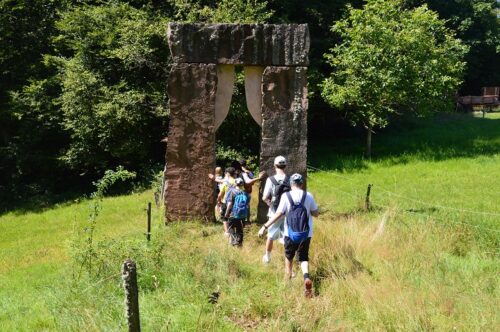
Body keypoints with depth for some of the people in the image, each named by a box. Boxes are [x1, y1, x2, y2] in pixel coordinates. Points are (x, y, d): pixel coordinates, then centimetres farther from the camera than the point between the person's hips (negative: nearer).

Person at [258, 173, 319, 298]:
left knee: (289, 255, 23)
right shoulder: (308, 196, -3)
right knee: (303, 257, 10)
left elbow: (278, 214, -15)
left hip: (291, 234, -1)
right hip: (306, 234, 1)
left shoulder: (286, 196, -9)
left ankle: (288, 277, 38)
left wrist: (265, 226, -11)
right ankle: (306, 277, -17)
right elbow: (316, 213, 4)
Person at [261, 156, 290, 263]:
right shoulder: (290, 180, -8)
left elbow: (265, 198, -13)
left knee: (271, 236, 16)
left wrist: (270, 203, 7)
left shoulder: (271, 180, -12)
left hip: (275, 213, -1)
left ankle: (267, 257, 32)